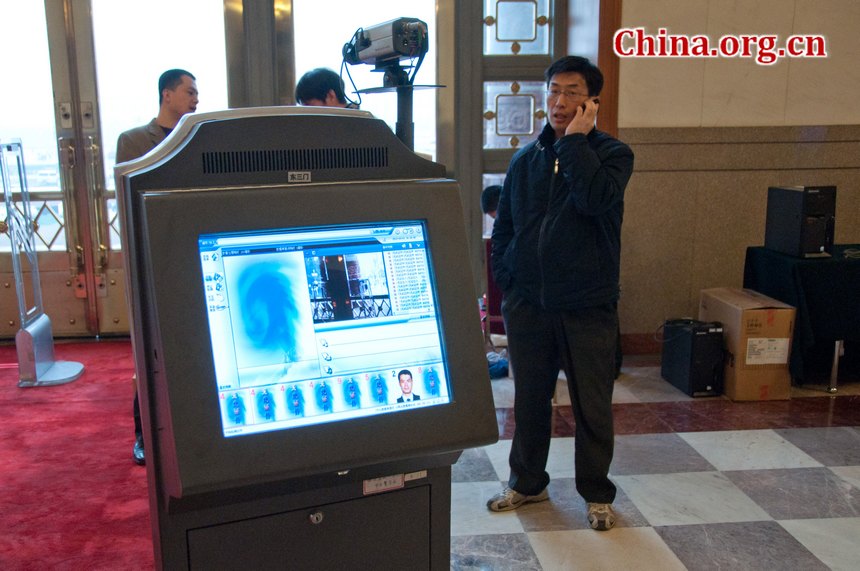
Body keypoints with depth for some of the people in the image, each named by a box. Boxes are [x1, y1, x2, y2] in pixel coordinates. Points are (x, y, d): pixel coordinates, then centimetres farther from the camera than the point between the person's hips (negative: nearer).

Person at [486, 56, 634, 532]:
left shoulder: (612, 153, -3)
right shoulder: (526, 158, 8)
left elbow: (596, 199, -25)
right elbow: (503, 227, 12)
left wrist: (575, 139, -17)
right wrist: (507, 284, 4)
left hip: (588, 307, -3)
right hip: (528, 305, 3)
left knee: (592, 405, 8)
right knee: (529, 398, 15)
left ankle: (597, 493, 28)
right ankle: (527, 482, 34)